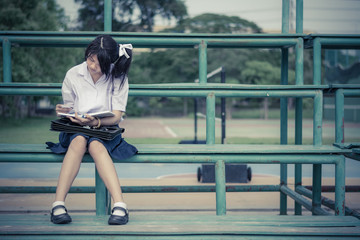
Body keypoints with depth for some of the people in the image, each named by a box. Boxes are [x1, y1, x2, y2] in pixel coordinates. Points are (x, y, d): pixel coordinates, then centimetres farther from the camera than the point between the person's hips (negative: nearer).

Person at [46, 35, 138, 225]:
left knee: (95, 145, -36)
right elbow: (69, 109, 12)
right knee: (79, 141, -35)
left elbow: (116, 116, -7)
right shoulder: (73, 75, 3)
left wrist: (95, 122, -26)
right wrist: (64, 111, -14)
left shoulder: (118, 78, -1)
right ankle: (58, 204, -44)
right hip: (75, 130, 1)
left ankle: (120, 205, -49)